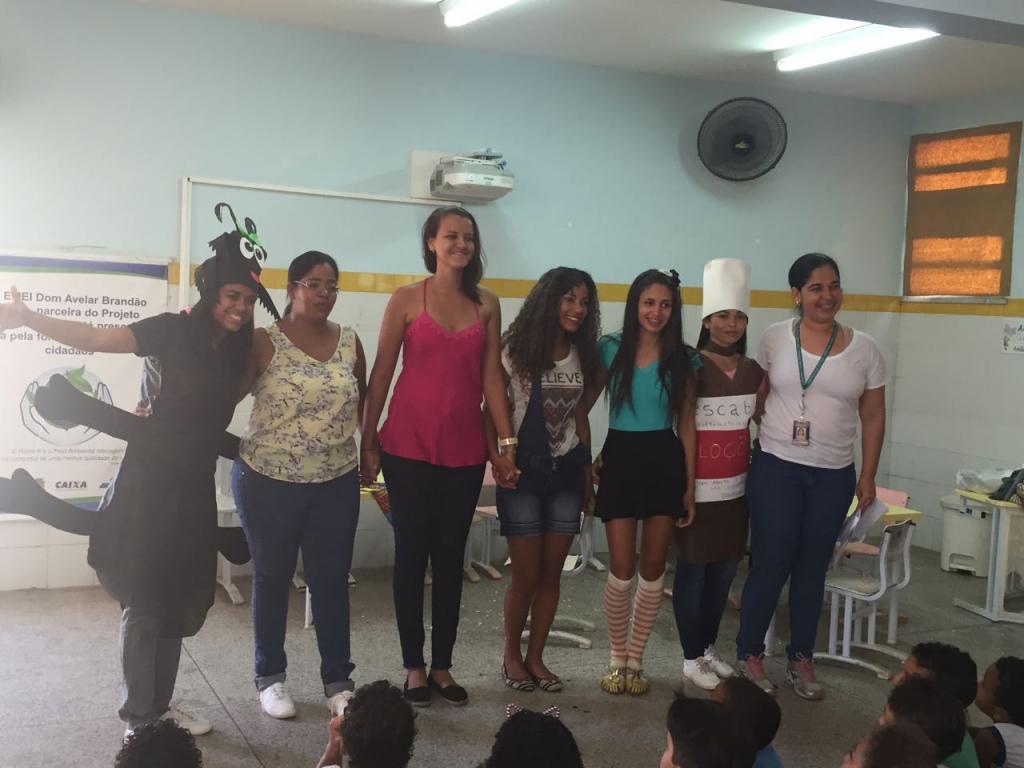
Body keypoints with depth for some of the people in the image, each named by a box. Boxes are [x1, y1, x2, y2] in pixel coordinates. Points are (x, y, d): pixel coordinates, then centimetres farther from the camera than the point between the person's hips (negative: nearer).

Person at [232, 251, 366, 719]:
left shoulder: (349, 342, 4)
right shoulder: (265, 342, -8)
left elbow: (365, 402, 13)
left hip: (336, 483, 3)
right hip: (269, 481, -3)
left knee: (332, 580, 9)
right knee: (272, 579, 12)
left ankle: (339, 681, 20)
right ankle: (270, 677, 27)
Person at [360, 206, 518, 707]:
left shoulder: (486, 304, 7)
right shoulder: (407, 299, -1)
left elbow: (491, 376, 7)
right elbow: (381, 373, -1)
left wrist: (507, 443, 4)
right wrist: (369, 442, -3)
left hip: (464, 449, 3)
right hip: (409, 445, -2)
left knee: (451, 557, 9)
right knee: (412, 554, 5)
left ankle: (442, 665, 20)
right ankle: (413, 667, 17)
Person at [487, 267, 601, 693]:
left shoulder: (583, 355, 6)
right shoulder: (516, 348, -7)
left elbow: (580, 416, 11)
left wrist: (587, 472, 11)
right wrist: (496, 458, -16)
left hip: (565, 472, 4)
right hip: (523, 470, -4)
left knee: (551, 574, 7)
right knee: (526, 575, 0)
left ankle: (535, 657, 22)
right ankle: (511, 654, 21)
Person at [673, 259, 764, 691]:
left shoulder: (753, 371, 8)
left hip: (736, 488, 6)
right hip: (697, 487, -5)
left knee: (725, 570, 12)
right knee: (693, 569, 4)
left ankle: (709, 647, 28)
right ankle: (691, 657, 16)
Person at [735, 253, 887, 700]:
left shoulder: (864, 349, 1)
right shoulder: (774, 339, -3)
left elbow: (873, 417, 6)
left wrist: (867, 477, 4)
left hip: (834, 476, 2)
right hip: (776, 468, -2)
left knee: (812, 568, 11)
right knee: (771, 564, -1)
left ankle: (801, 660, 24)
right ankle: (749, 655, 16)